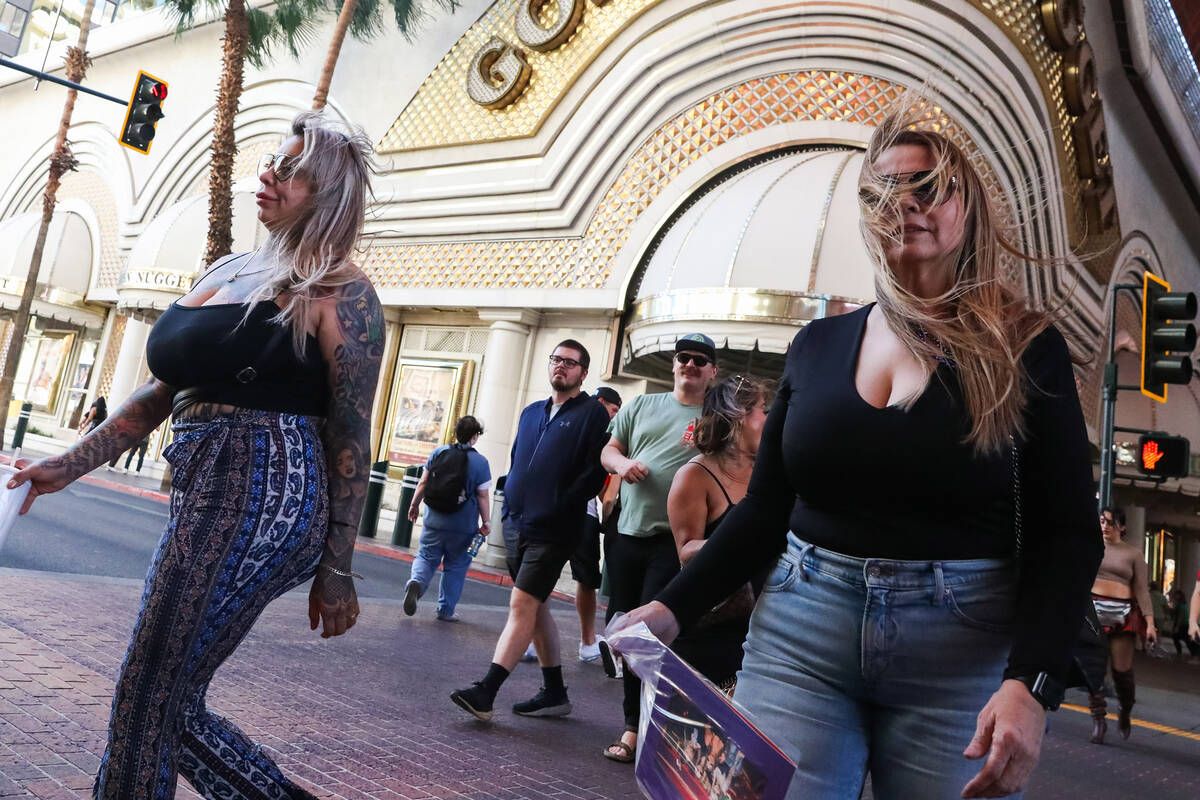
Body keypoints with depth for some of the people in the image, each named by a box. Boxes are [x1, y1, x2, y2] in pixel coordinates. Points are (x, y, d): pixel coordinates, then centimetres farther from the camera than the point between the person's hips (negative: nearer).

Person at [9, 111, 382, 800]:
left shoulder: (339, 292, -7)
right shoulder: (230, 271, 17)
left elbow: (351, 439, -10)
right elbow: (164, 391, 21)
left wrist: (337, 573, -11)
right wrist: (71, 464, 19)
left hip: (264, 495, -8)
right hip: (206, 495, 8)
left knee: (149, 699, 0)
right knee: (172, 701, 13)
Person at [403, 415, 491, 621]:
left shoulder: (439, 452, 1)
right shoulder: (480, 461, -7)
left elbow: (423, 483, 4)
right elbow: (482, 496, -7)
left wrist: (414, 505, 16)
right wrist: (486, 522, 1)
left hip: (435, 521, 2)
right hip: (464, 526, -2)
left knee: (426, 557, 14)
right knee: (456, 566, 12)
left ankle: (416, 582, -16)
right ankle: (446, 610, 16)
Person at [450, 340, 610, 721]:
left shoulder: (592, 414, -3)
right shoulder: (532, 412, 18)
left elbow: (596, 471, -12)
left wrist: (561, 505, -14)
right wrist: (510, 504, 12)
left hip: (553, 531, -8)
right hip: (521, 525, 8)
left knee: (522, 605, -11)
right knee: (536, 608, 12)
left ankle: (485, 692, -9)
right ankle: (554, 693, 23)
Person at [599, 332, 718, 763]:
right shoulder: (641, 405, 13)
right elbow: (609, 449, 14)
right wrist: (622, 463, -8)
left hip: (674, 540, -4)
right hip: (627, 533, 5)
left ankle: (635, 728, 6)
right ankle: (637, 717, 27)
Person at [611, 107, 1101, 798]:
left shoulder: (1026, 349, -1)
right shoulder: (818, 345, 6)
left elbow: (1068, 534, -4)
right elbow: (765, 507, 8)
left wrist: (1031, 686, -17)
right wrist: (675, 607, -3)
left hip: (961, 656, -1)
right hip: (799, 638, 2)